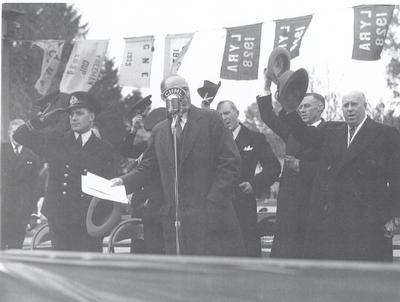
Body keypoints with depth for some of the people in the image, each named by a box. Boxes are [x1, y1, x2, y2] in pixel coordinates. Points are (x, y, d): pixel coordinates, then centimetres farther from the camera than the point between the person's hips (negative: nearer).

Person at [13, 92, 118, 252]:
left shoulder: (105, 150, 7)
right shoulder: (56, 142, 11)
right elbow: (20, 136, 12)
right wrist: (42, 121, -1)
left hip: (90, 224, -2)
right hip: (59, 219, 2)